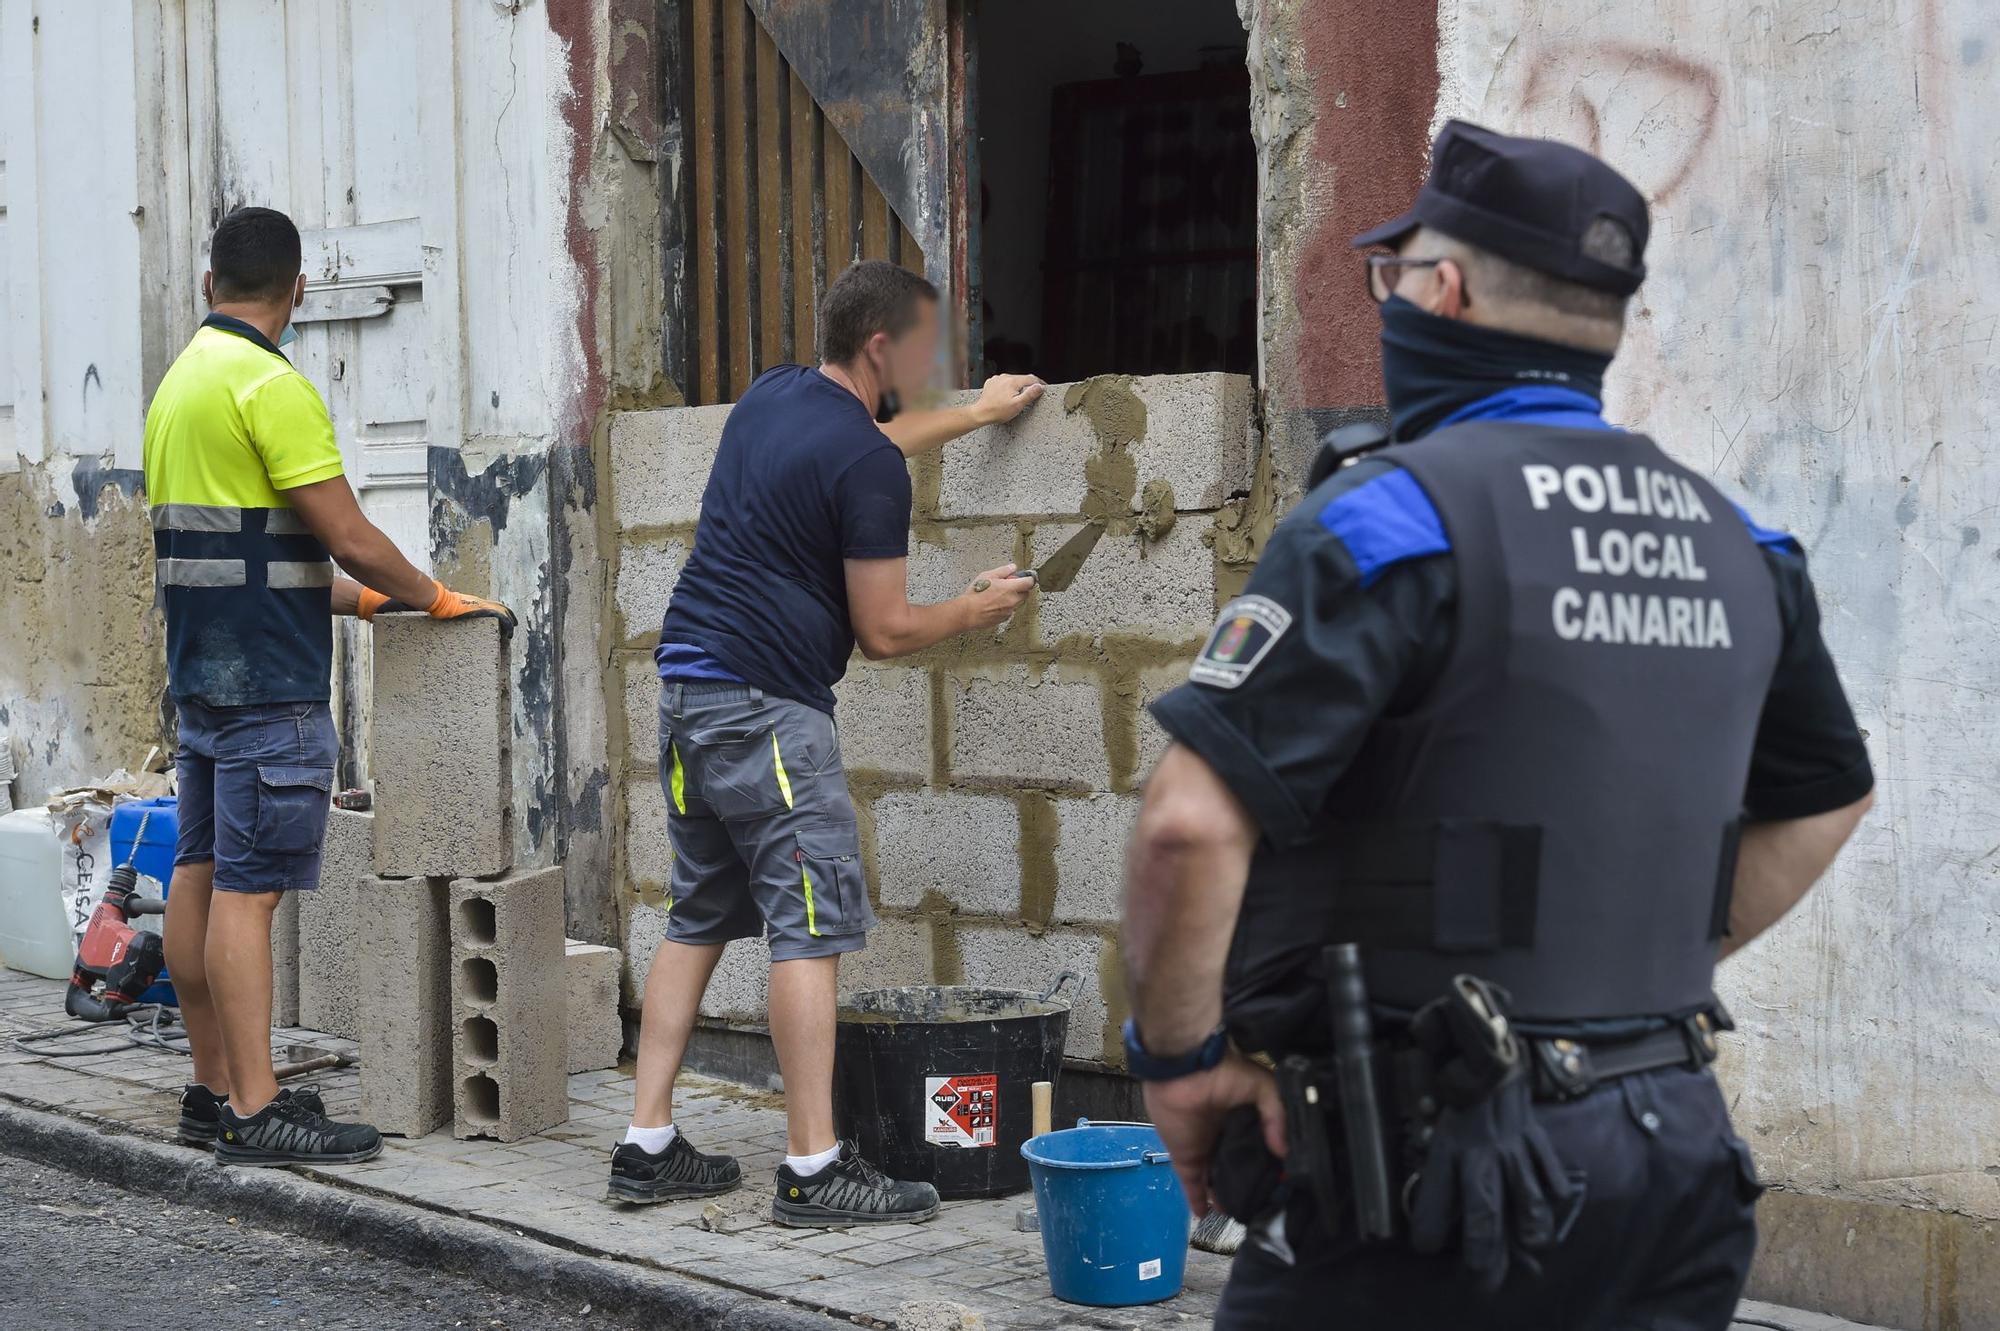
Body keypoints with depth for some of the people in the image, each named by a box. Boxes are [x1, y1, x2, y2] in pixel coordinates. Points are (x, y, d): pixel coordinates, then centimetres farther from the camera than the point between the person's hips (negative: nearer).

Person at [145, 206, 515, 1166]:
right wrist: (441, 601, 0)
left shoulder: (178, 385, 15)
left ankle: (213, 1089, 18)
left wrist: (358, 599, 24)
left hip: (200, 670, 9)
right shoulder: (271, 385, -14)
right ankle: (254, 1113, -8)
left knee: (201, 873, 11)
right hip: (268, 686, -9)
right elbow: (349, 536, -16)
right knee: (248, 887, -9)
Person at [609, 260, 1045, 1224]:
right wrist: (976, 609, 10)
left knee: (698, 920, 14)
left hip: (686, 686, 9)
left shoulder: (772, 396, 13)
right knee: (813, 925, -7)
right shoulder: (867, 467, -13)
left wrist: (975, 414, 47)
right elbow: (884, 633, -9)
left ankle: (647, 1145, 14)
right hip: (766, 708, -9)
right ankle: (814, 1171, -9)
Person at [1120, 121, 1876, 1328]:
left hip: (1433, 1168, -7)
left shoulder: (1395, 516, -14)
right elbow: (1827, 799, 26)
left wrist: (1181, 1053, -9)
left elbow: (1192, 822, -23)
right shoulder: (1727, 539, 10)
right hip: (1676, 1139, 7)